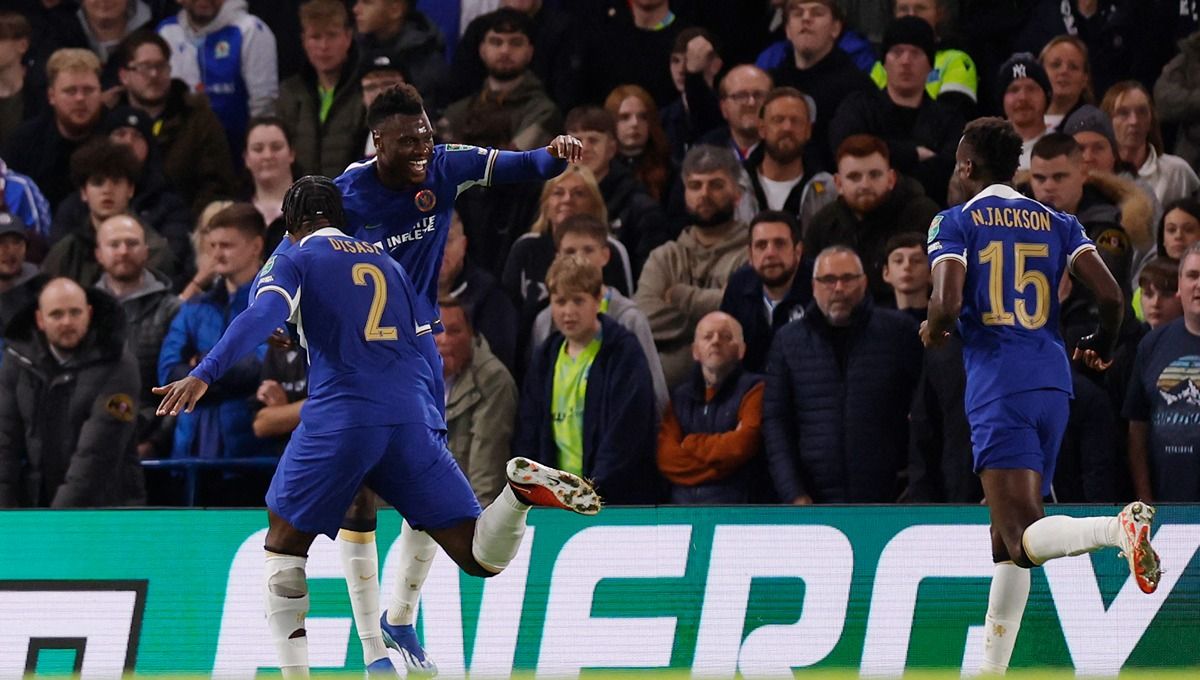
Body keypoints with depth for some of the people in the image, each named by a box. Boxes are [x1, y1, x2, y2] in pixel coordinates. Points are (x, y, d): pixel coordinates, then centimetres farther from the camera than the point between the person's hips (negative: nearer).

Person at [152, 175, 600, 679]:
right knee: (480, 558, 3)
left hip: (338, 418, -4)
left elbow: (261, 319, -11)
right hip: (414, 420, 4)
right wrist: (435, 431, 31)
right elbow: (427, 353, 23)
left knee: (283, 547, 16)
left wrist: (203, 375, -22)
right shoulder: (387, 264, 25)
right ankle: (522, 487, -26)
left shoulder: (297, 259, 9)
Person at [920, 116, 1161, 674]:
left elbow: (948, 304, -13)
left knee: (1023, 538, -15)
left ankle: (1120, 528, -43)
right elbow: (1111, 296, 3)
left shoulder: (955, 222, 1)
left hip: (997, 388, -6)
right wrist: (1102, 346, 24)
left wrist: (931, 332, 10)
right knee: (1006, 533, 16)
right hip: (1053, 383, 6)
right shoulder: (1057, 223, 13)